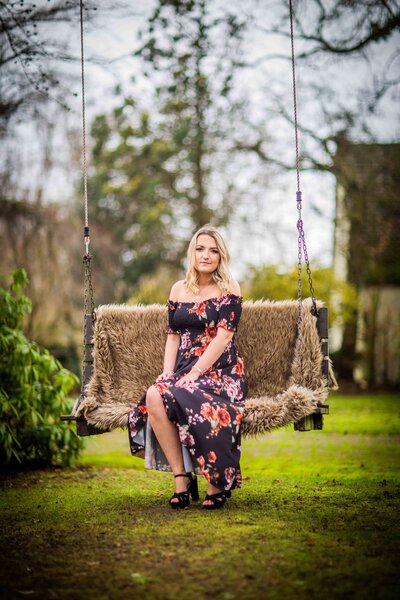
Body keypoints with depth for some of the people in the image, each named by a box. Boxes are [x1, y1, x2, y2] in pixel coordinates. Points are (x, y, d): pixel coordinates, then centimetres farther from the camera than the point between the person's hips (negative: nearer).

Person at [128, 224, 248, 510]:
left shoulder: (229, 289, 1)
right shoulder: (179, 289, 16)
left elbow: (223, 336, -9)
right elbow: (173, 336, 14)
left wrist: (193, 374, -17)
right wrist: (167, 375, -2)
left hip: (220, 370, -4)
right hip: (184, 370, 4)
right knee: (154, 396, -30)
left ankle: (219, 483, -17)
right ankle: (181, 476, -22)